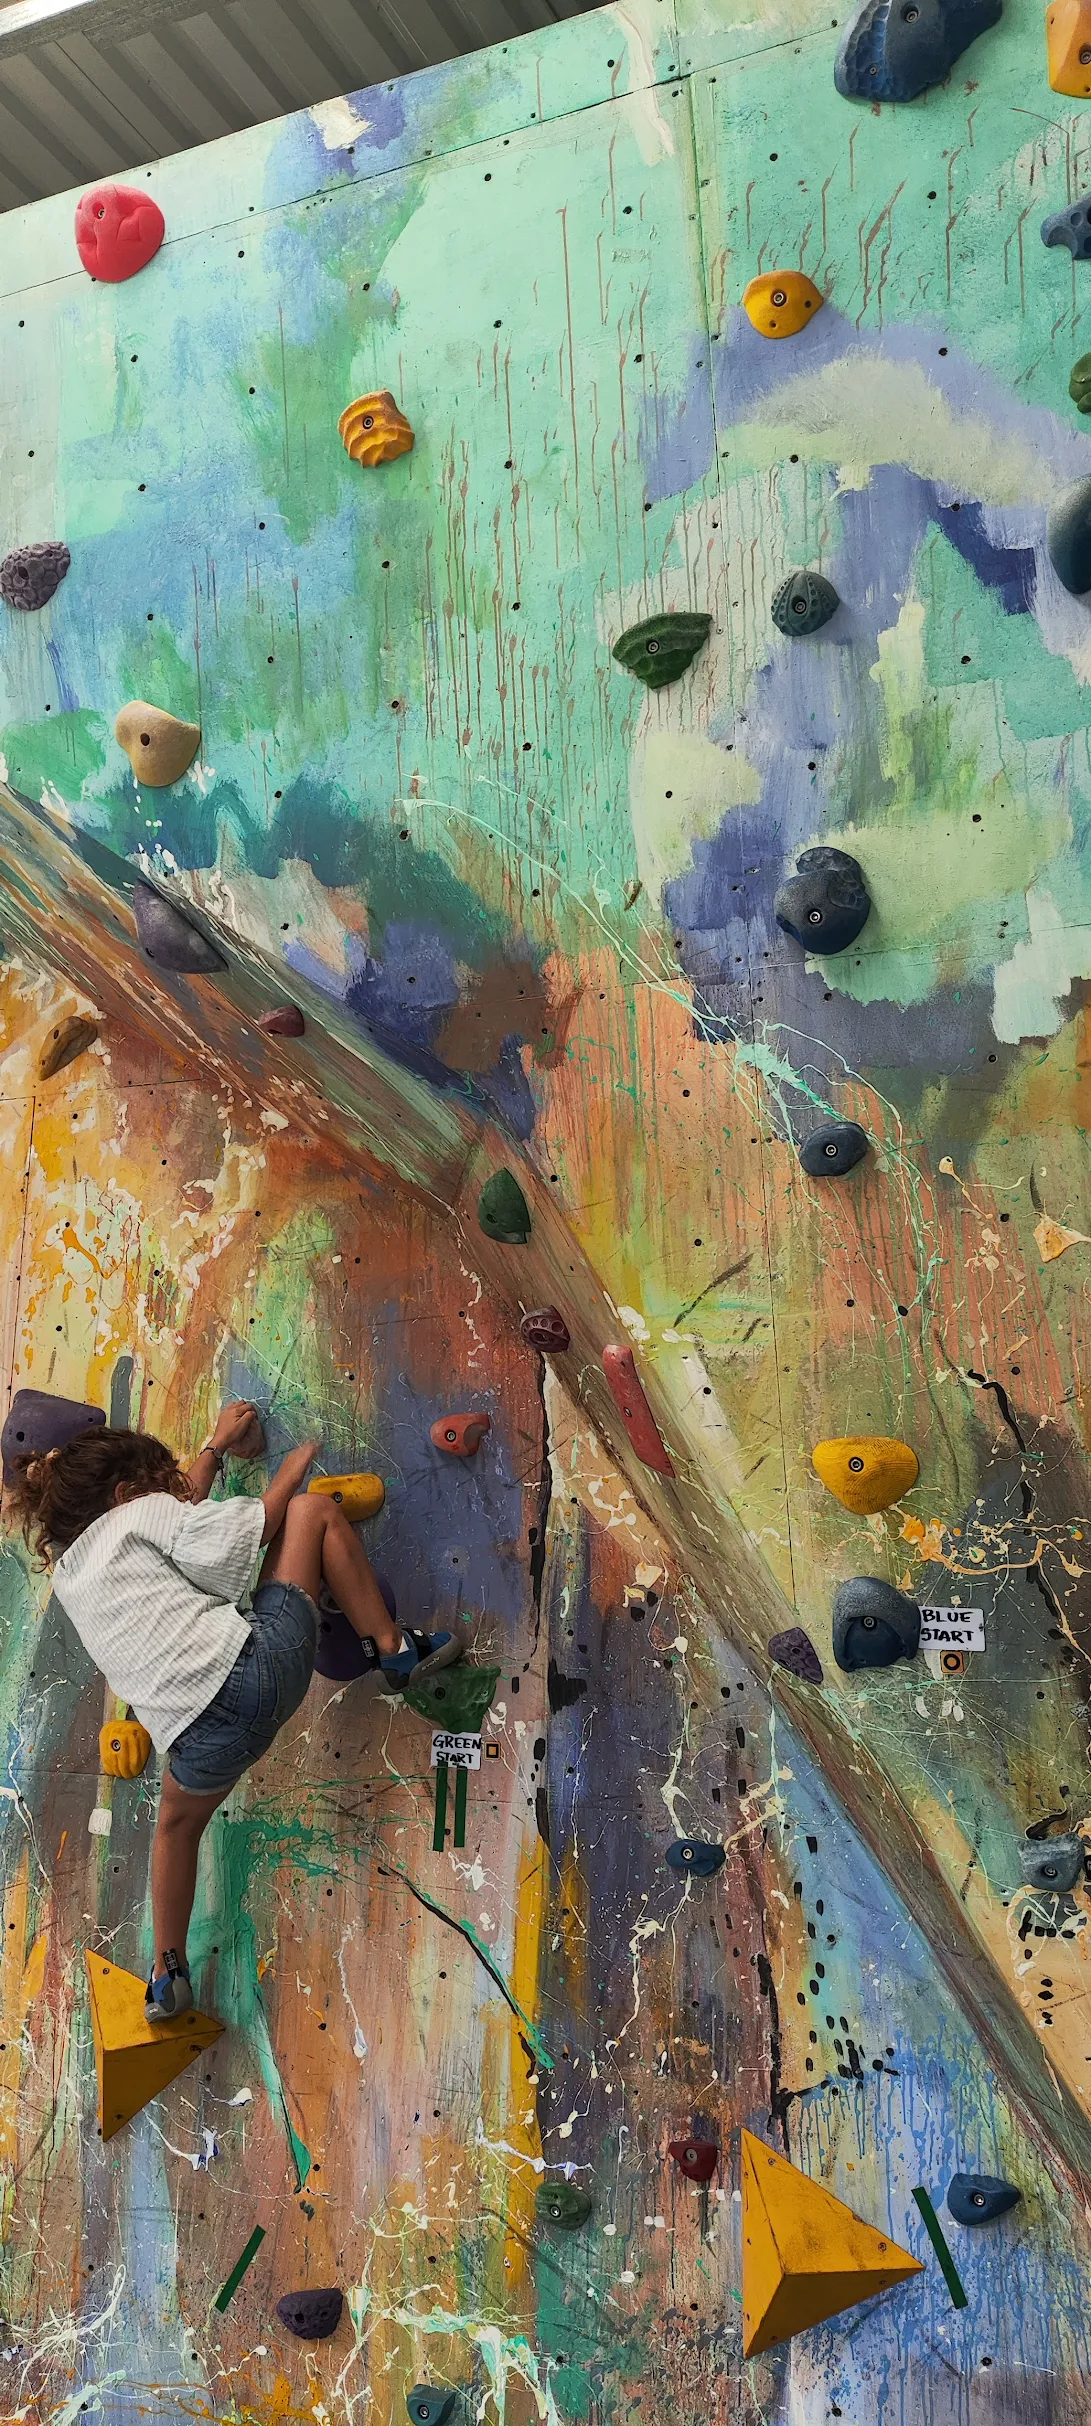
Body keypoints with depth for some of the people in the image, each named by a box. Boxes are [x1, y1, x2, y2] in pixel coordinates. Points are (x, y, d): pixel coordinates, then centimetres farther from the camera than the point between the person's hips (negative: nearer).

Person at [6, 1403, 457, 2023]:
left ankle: (169, 1975, 38)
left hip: (197, 1736, 6)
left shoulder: (67, 1569, 24)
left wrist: (217, 1445, 47)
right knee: (314, 1509, 12)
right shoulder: (136, 1516, 5)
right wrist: (295, 1465, 19)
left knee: (180, 1818, 38)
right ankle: (394, 1647, 8)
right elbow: (260, 1522, 2)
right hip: (254, 1665, -6)